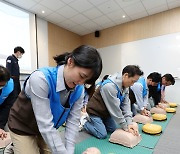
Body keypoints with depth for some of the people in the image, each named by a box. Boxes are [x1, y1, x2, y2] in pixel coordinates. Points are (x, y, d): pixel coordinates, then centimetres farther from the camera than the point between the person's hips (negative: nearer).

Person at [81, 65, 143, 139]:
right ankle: (85, 122, 12)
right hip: (95, 111, -8)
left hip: (106, 112, 9)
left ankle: (92, 121, 26)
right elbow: (115, 109, -30)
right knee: (102, 135, -10)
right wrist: (125, 127, -21)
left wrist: (129, 123, -17)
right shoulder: (109, 86, -35)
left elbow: (126, 105, -8)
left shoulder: (125, 87, -7)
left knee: (113, 129, 12)